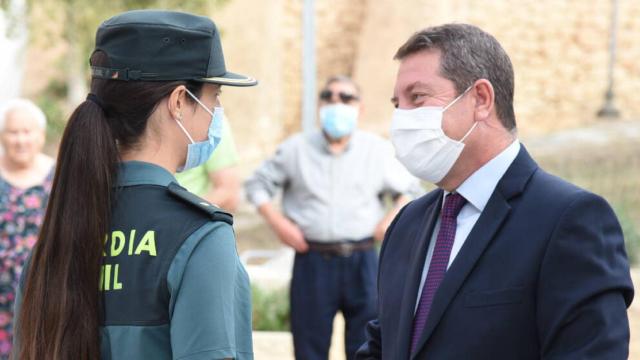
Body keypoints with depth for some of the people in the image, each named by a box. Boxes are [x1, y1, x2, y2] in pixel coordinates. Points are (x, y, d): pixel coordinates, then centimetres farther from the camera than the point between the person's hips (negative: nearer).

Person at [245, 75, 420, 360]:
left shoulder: (378, 150, 8)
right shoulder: (296, 149, 7)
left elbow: (408, 189, 15)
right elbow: (258, 184, 12)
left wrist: (393, 218, -2)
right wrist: (277, 221, -1)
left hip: (362, 261, 0)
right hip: (312, 260, 0)